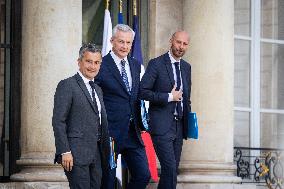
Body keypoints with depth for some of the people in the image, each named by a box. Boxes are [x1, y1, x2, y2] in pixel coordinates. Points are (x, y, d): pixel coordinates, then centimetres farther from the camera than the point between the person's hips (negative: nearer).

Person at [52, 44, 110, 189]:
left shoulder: (98, 90, 20)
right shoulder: (67, 86, -5)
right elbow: (58, 121, -11)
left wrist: (106, 153, 15)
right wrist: (65, 152, -18)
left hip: (96, 155, 8)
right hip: (76, 154, -8)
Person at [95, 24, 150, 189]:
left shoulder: (136, 65, 11)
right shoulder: (101, 65, -10)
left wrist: (140, 122, 11)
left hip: (133, 132, 6)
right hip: (110, 133, -6)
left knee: (143, 175, 5)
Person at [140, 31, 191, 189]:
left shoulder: (186, 67, 15)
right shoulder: (156, 64, -5)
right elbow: (143, 91, -11)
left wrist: (189, 120, 15)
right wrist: (169, 97, -14)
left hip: (179, 126, 7)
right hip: (162, 125, -7)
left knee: (173, 169, 6)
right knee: (170, 167, -15)